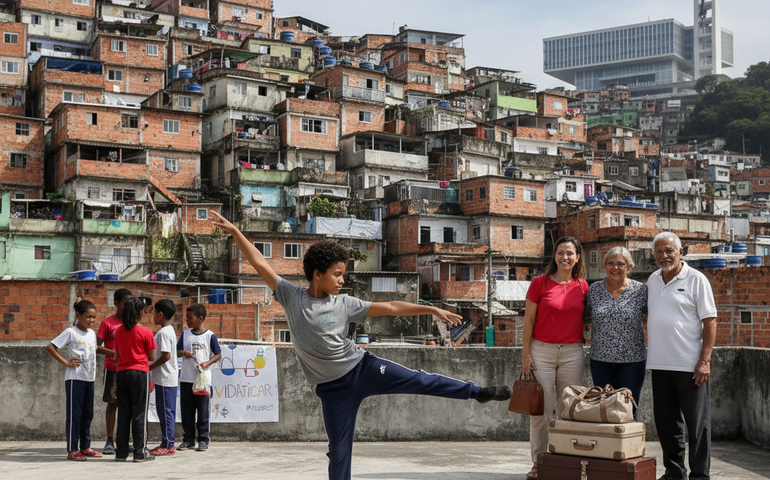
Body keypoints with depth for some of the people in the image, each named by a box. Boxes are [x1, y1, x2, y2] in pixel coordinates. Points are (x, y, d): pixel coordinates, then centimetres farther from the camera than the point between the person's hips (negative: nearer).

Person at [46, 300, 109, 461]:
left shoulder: (92, 333, 13)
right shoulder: (70, 333, -8)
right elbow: (50, 347, -10)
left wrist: (112, 352, 17)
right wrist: (66, 363, -12)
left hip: (90, 379, 7)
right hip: (75, 379, -7)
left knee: (87, 414, 11)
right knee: (74, 414, -3)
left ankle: (85, 447, 19)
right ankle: (72, 450, 2)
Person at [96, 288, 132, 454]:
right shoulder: (107, 323, -4)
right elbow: (97, 346, -9)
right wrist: (114, 353, -20)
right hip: (112, 368, -4)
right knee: (112, 403, 1)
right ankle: (109, 442, 8)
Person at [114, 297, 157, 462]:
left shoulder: (118, 331, 5)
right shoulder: (145, 332, -9)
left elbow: (116, 356, 11)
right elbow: (151, 357, -3)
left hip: (122, 372, 4)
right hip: (140, 373, -4)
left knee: (123, 413, 9)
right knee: (139, 413, 0)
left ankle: (121, 452, 12)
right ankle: (140, 453, 0)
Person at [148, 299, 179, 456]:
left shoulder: (164, 333, -16)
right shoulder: (169, 330, 15)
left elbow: (166, 356, -22)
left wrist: (149, 367, -14)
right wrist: (151, 367, 17)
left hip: (164, 379, -10)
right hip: (167, 378, 10)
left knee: (166, 411, -5)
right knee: (166, 411, 13)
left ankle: (168, 445, -1)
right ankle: (166, 443, 18)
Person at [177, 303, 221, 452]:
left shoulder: (209, 335, -1)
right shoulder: (186, 334, 9)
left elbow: (218, 354, 2)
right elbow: (177, 351, 14)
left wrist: (207, 363, -13)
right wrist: (183, 352, -8)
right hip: (186, 378, 4)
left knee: (203, 411, 1)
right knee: (187, 411, 6)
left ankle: (203, 440, 9)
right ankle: (188, 440, 15)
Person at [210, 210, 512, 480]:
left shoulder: (343, 304, -2)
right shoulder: (291, 297, -4)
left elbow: (389, 308, 0)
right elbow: (260, 262, -4)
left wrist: (432, 310, -1)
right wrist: (234, 231, -7)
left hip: (363, 368, 1)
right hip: (333, 387, -1)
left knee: (417, 381, -8)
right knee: (339, 450, 4)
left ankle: (479, 393, 4)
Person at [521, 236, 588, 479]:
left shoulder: (583, 286, 7)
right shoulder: (540, 283, -1)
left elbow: (584, 320, 15)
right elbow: (529, 320, 1)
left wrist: (587, 353, 9)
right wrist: (526, 354, -4)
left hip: (572, 352, 2)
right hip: (542, 351, -2)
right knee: (541, 409, -1)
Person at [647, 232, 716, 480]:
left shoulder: (696, 279, -4)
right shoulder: (652, 280, 12)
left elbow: (710, 322, -7)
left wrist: (704, 361, -14)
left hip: (690, 365, -5)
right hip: (660, 364, 6)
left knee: (697, 422, 0)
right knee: (666, 422, 11)